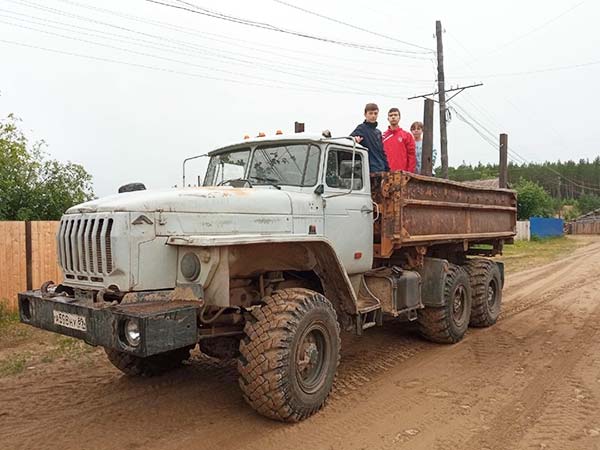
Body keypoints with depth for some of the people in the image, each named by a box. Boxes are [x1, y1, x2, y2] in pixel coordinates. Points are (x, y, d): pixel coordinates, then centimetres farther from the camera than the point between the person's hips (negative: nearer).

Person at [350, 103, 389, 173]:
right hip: (370, 170, -8)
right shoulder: (361, 128, -4)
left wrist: (387, 169, 16)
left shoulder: (378, 132, 18)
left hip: (381, 170, 8)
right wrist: (354, 139, -45)